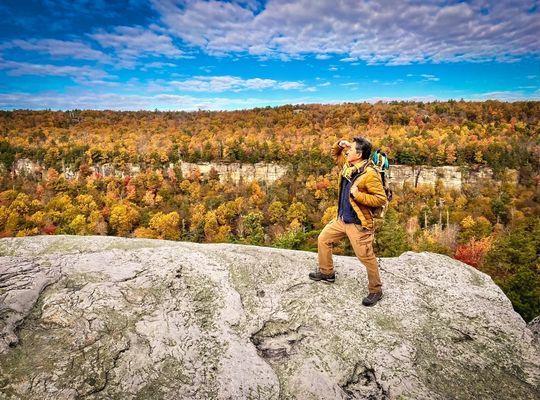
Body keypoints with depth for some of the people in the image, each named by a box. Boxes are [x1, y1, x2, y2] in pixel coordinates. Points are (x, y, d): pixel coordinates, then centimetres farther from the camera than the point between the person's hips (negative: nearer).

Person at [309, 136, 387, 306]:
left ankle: (375, 290, 22)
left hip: (358, 223, -9)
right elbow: (335, 154, 22)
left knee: (366, 257, 2)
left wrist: (358, 195, -27)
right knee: (323, 239, 17)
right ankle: (327, 273, 36)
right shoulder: (348, 165, 2)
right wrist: (339, 144, 1)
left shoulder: (370, 174, -22)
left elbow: (381, 199, -21)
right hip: (341, 219, 9)